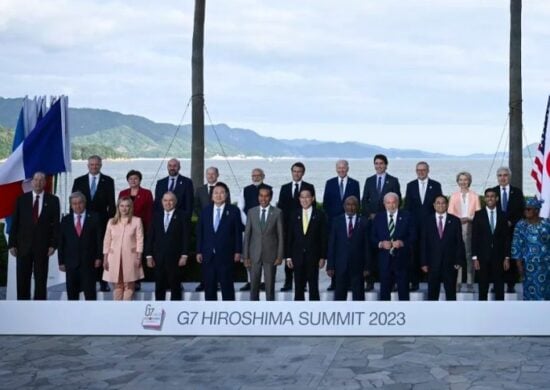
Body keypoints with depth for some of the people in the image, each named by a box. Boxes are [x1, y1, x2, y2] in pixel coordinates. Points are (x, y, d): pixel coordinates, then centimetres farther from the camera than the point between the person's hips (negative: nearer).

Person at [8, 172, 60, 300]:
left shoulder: (53, 200, 3)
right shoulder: (22, 199, 5)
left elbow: (56, 224, 1)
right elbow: (14, 223, 5)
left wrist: (53, 244, -6)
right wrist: (12, 244, 0)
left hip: (42, 246, -1)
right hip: (24, 245, 1)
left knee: (41, 280, 3)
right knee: (22, 280, 3)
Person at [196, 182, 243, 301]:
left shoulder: (233, 211, 1)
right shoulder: (205, 211, 9)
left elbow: (238, 233, 0)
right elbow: (200, 232, 9)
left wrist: (238, 251, -5)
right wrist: (199, 251, 4)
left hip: (226, 255, -3)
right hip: (208, 255, 3)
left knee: (227, 285, 1)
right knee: (209, 286, 7)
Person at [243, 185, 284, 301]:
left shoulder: (277, 213, -1)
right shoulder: (251, 212, 4)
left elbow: (280, 235, 0)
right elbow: (247, 234, 4)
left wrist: (280, 256, -4)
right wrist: (245, 256, 0)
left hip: (270, 255, -1)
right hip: (254, 255, 1)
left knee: (270, 286, 4)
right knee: (254, 286, 5)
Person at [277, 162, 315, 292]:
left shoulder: (309, 187, 5)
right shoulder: (284, 188, 14)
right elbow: (280, 206, 11)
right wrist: (283, 222, -1)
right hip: (288, 225, 3)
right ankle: (288, 282, 6)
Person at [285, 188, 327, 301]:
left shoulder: (319, 215, 0)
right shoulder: (295, 215, 6)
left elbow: (323, 237, -1)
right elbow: (290, 237, 7)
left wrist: (323, 257, -5)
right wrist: (288, 256, 2)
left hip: (313, 257, -2)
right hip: (298, 256, 2)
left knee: (313, 287, 3)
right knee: (298, 287, 6)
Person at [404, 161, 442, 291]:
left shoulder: (436, 185, 6)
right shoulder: (410, 185, 9)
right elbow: (407, 205, 8)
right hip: (415, 224, 1)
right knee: (414, 254, 0)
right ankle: (414, 282, 4)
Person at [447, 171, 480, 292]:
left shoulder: (474, 196, 10)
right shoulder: (453, 196, 13)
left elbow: (478, 213, 6)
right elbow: (450, 213, 7)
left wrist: (469, 218, -11)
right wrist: (459, 219, -11)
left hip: (470, 226, 0)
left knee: (470, 255, -3)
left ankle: (470, 283, -2)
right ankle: (457, 283, -5)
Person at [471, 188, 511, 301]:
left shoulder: (502, 215, 6)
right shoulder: (478, 215, 1)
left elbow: (506, 238, 6)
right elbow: (474, 238, -1)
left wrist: (507, 257, 1)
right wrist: (475, 258, -6)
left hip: (498, 257, 1)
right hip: (483, 257, -1)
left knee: (499, 289, 3)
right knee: (483, 288, 3)